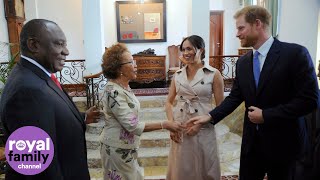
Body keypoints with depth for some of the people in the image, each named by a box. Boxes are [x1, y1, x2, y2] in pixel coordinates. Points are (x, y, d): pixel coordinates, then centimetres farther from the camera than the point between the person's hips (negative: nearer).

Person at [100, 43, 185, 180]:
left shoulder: (123, 86, 2)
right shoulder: (114, 92, -26)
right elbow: (133, 126, -26)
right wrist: (164, 125, -23)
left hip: (125, 148, 8)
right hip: (117, 150, -8)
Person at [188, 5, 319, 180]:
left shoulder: (295, 53, -13)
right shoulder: (243, 62, 4)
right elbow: (235, 97, 6)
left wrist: (266, 115, -17)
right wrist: (211, 116, -5)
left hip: (283, 142, -4)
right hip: (251, 140, 5)